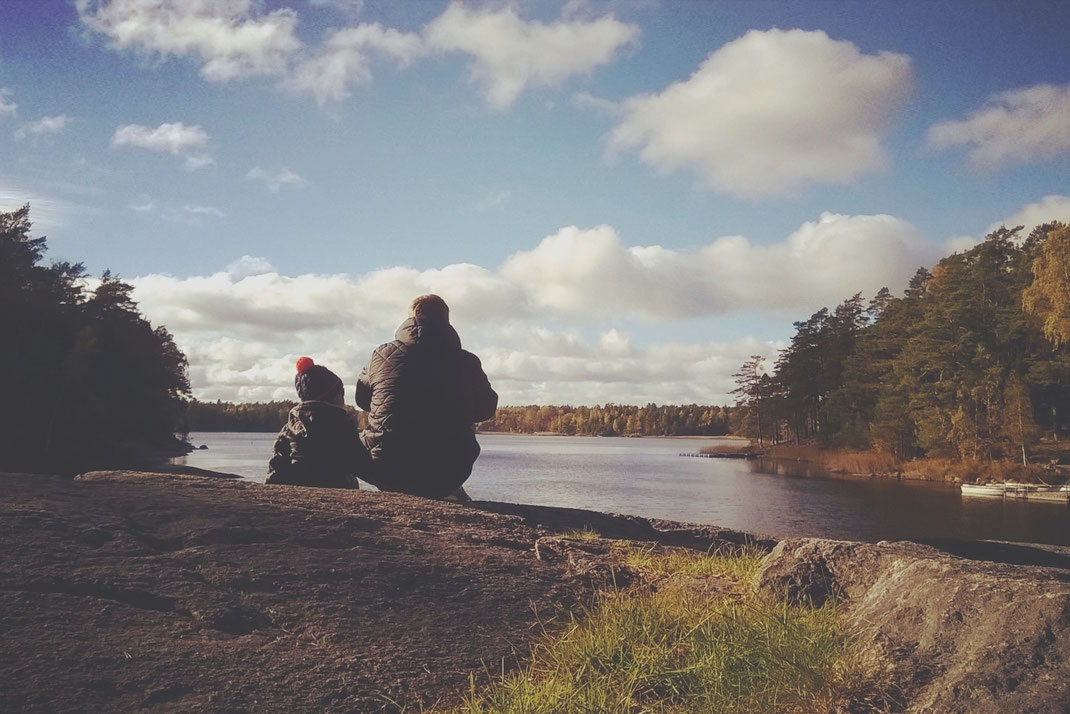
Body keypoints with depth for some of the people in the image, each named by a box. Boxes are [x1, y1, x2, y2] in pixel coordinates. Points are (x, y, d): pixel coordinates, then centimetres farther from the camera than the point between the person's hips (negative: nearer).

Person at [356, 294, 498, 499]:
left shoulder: (382, 355, 2)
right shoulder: (467, 362, -1)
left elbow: (362, 398, 18)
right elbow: (487, 408, 14)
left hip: (386, 473, 1)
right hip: (444, 477, 0)